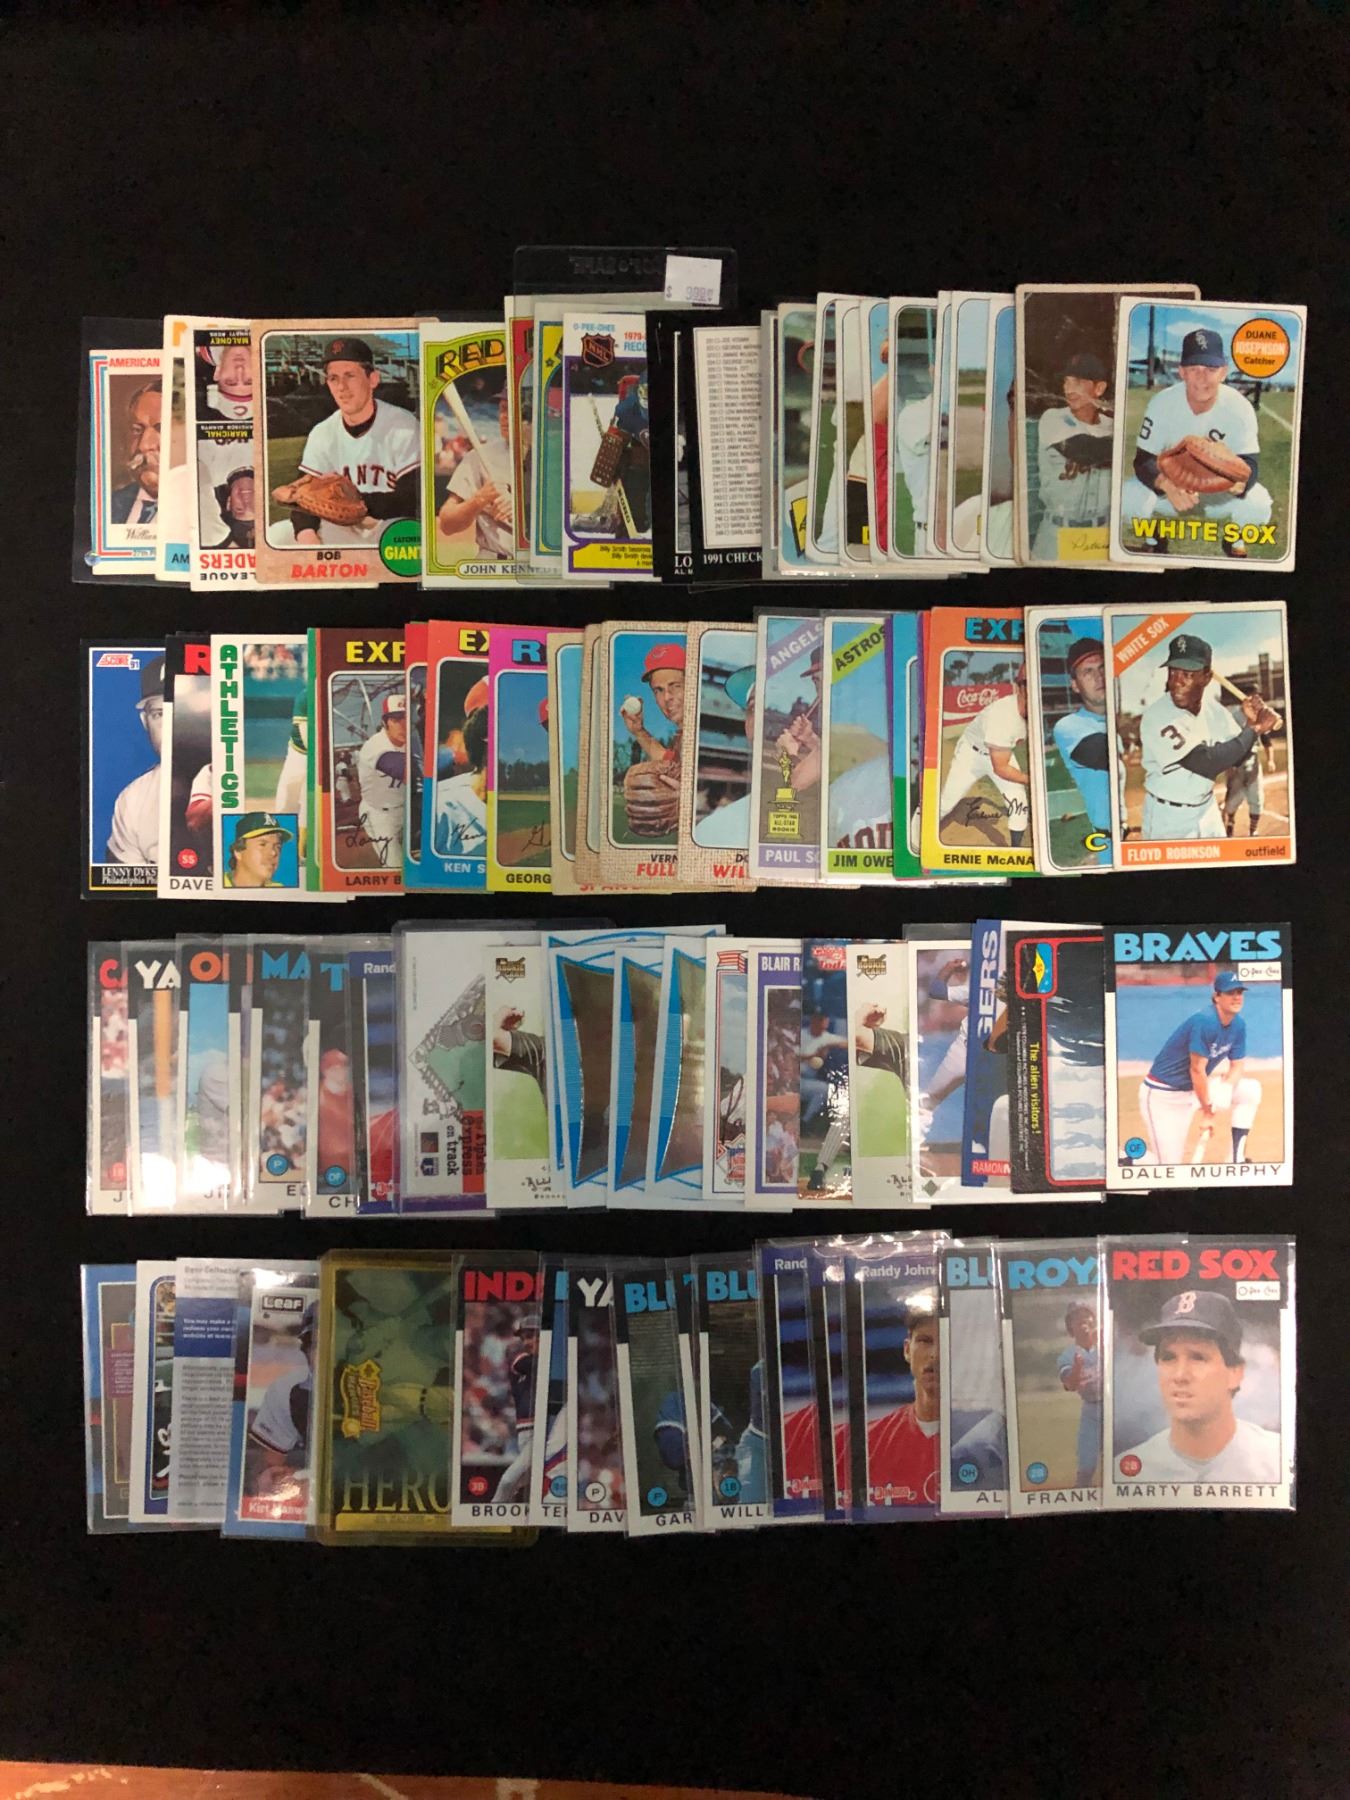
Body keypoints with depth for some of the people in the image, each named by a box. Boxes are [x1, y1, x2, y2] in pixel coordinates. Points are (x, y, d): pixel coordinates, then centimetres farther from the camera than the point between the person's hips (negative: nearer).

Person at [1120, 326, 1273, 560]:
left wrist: (1238, 480, -50)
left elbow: (1250, 462, -23)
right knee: (1130, 499, -30)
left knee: (1257, 504, -28)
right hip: (1168, 486, 0)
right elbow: (1144, 460, -22)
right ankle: (1152, 540, 6)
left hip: (1219, 491, 0)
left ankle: (1234, 541, 9)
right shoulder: (1162, 403, -21)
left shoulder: (1240, 407, -20)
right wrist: (1167, 484, -46)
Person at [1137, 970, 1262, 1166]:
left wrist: (1226, 1090, -17)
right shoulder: (1204, 1021, -26)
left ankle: (1238, 1157, 6)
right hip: (1163, 1096, -8)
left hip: (1194, 1088, 8)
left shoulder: (1238, 1024, -2)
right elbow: (1197, 1070, -23)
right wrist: (1207, 1110, -15)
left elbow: (1236, 1066, 4)